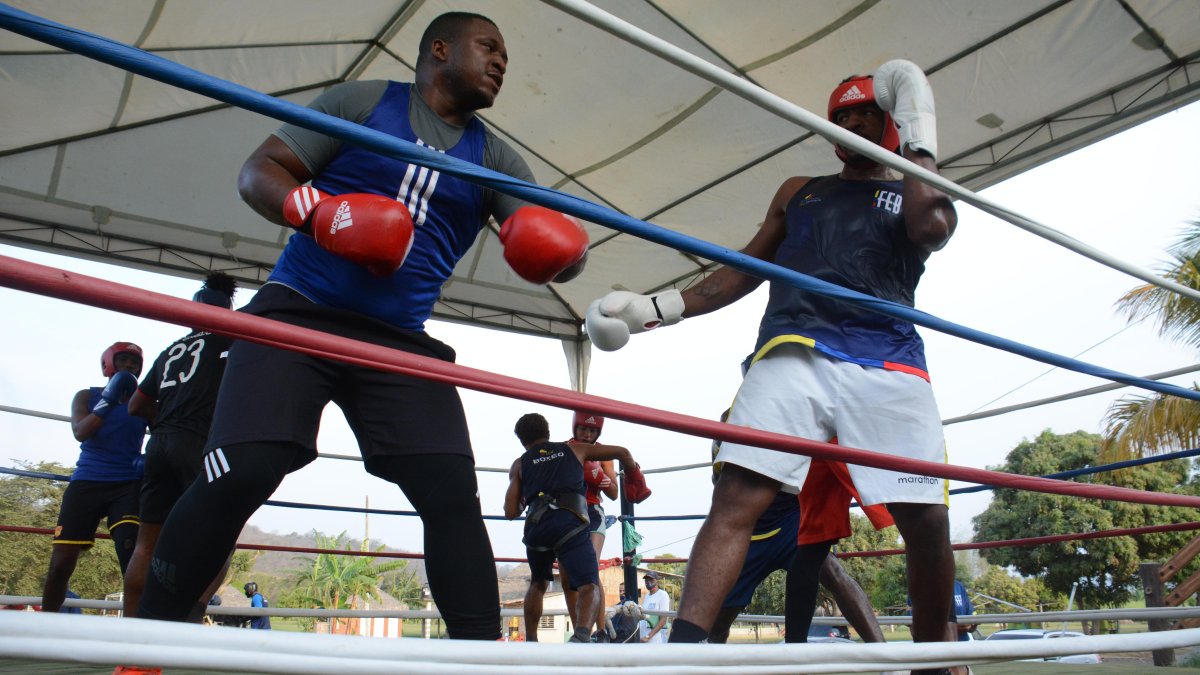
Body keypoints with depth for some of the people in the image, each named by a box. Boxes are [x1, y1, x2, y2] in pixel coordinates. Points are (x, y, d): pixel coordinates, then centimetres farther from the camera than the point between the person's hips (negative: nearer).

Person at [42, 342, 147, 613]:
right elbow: (80, 433, -8)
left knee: (131, 553, -20)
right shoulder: (87, 396, 10)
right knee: (61, 562, -2)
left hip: (129, 485, 0)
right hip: (87, 482, 1)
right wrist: (108, 401, -21)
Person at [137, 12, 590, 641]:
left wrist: (561, 247, -22)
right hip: (297, 313, -2)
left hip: (400, 342, 3)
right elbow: (257, 173, 2)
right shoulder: (361, 100, 6)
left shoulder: (495, 158, 13)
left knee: (452, 491, -11)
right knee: (239, 474, -15)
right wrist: (320, 212, -19)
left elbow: (547, 239, 3)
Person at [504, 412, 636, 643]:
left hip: (536, 525, 2)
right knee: (589, 586, -5)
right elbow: (622, 453, 28)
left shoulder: (520, 464, 23)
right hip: (570, 522, -2)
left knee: (538, 583, 28)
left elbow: (510, 512, 15)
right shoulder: (574, 449, 24)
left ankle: (530, 641, 26)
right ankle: (582, 634, -33)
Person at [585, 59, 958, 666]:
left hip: (887, 365, 0)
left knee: (928, 524, -5)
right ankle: (683, 649, -25)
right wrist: (658, 308, 17)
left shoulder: (914, 194, 23)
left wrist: (918, 139, 10)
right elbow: (744, 271, 27)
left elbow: (933, 229, -2)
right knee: (737, 497, -18)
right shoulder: (797, 192, 29)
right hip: (792, 354, 1)